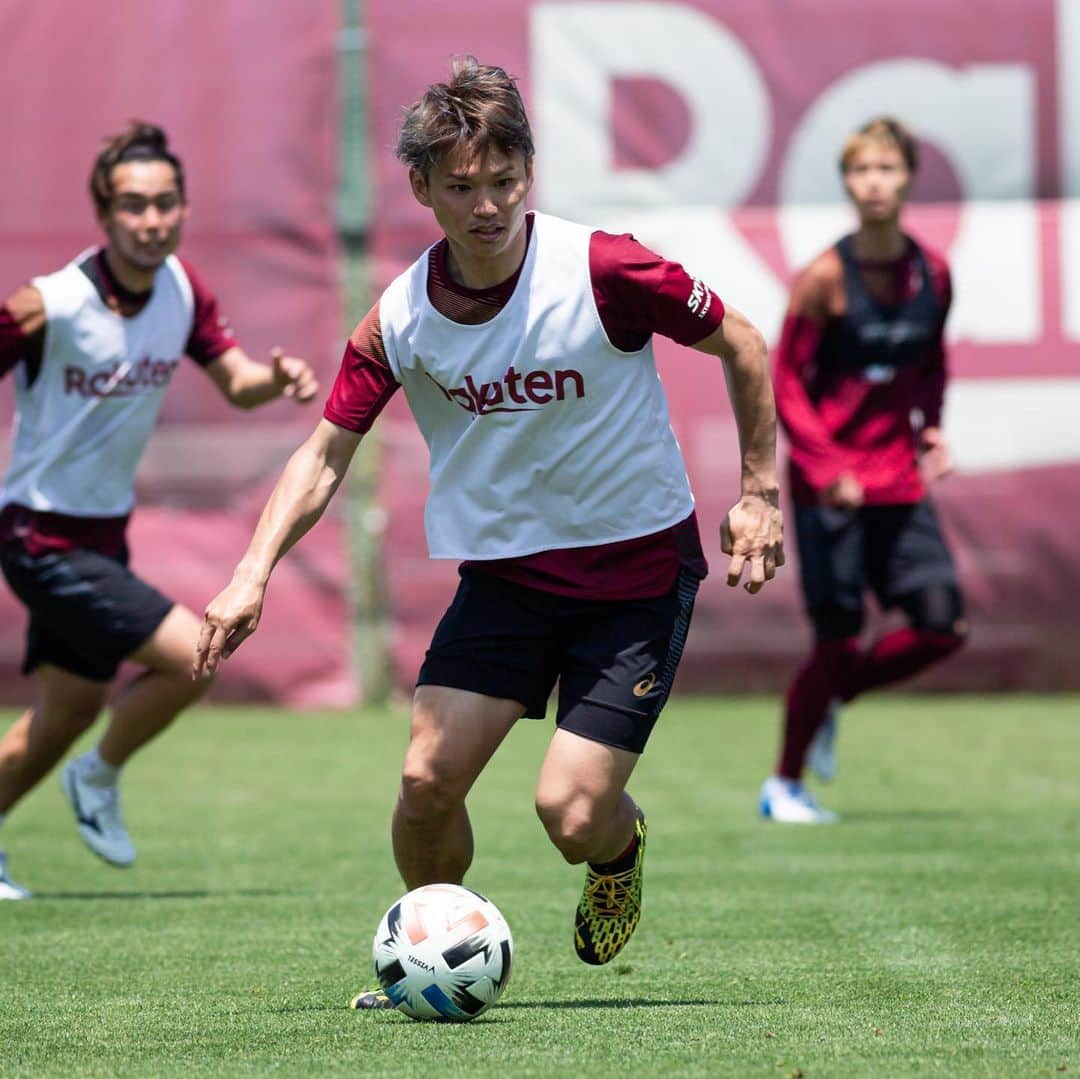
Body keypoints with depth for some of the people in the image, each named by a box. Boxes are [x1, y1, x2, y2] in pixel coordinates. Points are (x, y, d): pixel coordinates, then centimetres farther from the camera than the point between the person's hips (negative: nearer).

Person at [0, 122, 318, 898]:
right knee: (190, 654, -17)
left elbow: (236, 381, 5)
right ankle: (101, 778, 8)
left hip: (105, 535, 8)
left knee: (68, 713, 16)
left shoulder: (182, 289, -2)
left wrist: (277, 377, -16)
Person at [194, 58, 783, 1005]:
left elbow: (741, 347, -4)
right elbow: (327, 452, 1)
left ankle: (622, 848, 27)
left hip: (637, 571, -3)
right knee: (426, 782, -11)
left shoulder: (605, 271, -19)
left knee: (571, 815, -12)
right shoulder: (401, 320, -9)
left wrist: (760, 494, -3)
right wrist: (255, 573, -12)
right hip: (505, 571, 3)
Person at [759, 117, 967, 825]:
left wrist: (931, 428, 4)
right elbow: (786, 385, -8)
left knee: (943, 625, -2)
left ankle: (832, 700, 23)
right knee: (839, 637, -4)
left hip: (899, 480, 5)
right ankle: (785, 786, 13)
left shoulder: (932, 272, 4)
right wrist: (827, 468, -18)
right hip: (829, 483, -5)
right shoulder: (827, 277, -11)